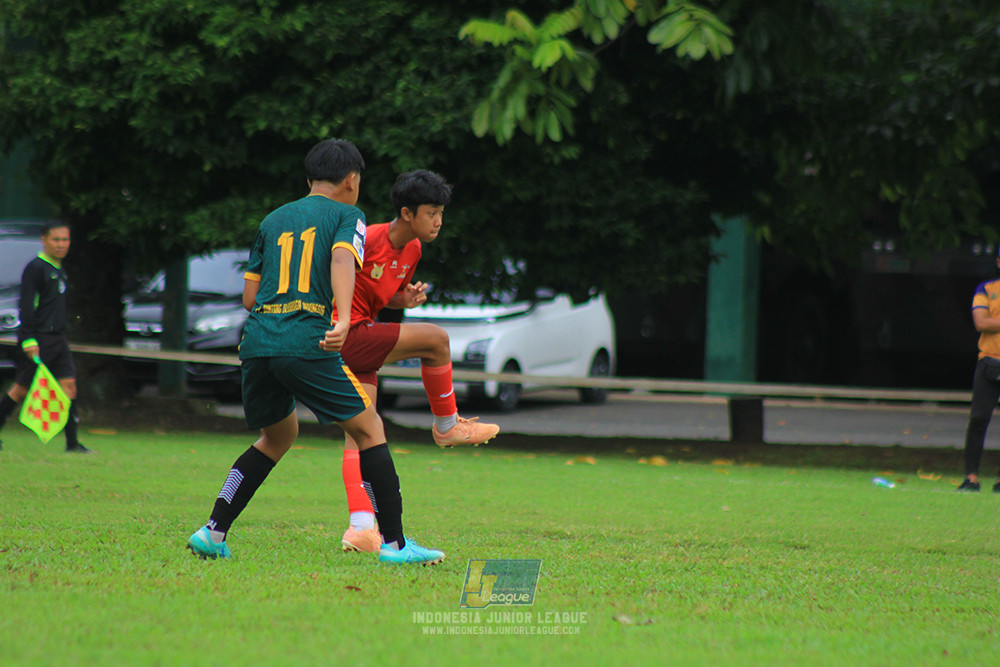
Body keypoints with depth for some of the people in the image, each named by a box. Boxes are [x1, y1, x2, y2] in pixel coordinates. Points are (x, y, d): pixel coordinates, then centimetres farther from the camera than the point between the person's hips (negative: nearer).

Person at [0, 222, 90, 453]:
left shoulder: (59, 269, 15)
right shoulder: (36, 268, -11)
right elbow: (26, 306, -16)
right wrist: (28, 339, -22)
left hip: (57, 337, 8)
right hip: (38, 339, -8)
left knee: (69, 383, -2)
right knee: (22, 387, -2)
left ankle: (72, 441, -3)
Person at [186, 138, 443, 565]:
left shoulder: (273, 221, 24)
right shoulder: (346, 215, 9)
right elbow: (342, 261, -13)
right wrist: (344, 320, -27)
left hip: (257, 339, 6)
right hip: (306, 344, -6)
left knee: (279, 435, 25)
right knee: (369, 430, 6)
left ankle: (213, 533, 16)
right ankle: (394, 543, 0)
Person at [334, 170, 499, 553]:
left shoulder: (412, 251, 11)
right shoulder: (369, 240, -17)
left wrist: (406, 298, 0)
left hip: (358, 346, 10)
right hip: (343, 336, -10)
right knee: (435, 339, -13)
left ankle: (361, 528, -7)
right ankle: (447, 426, 6)